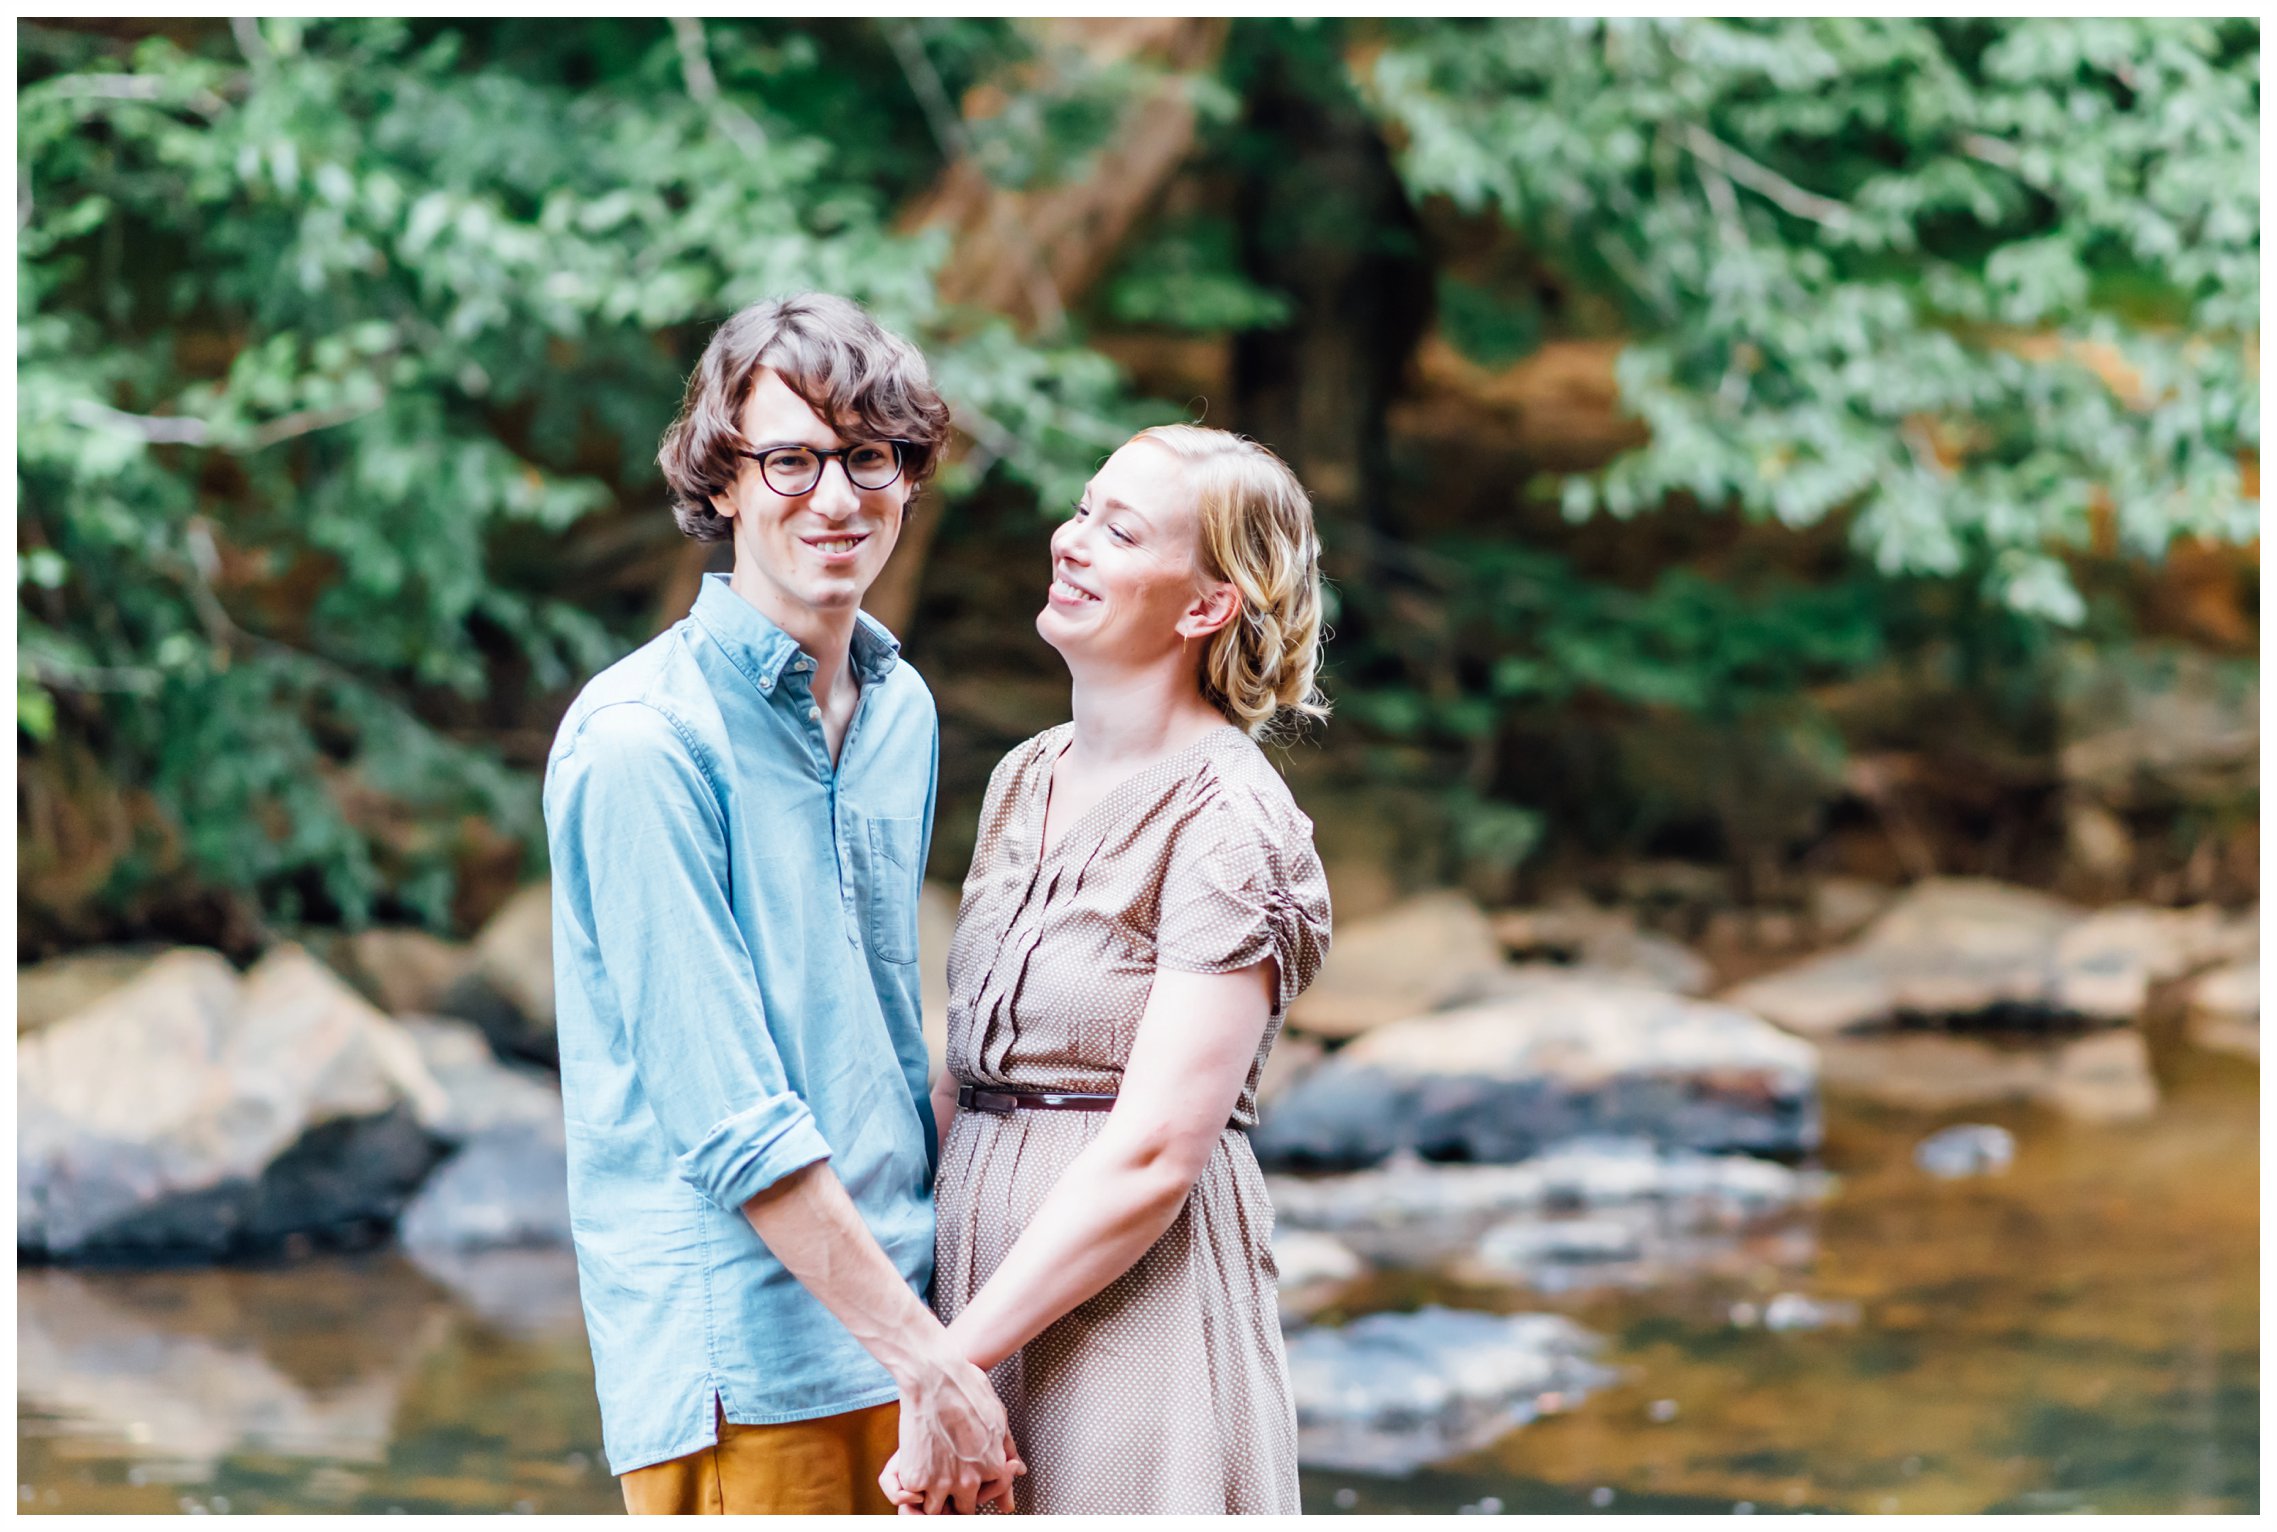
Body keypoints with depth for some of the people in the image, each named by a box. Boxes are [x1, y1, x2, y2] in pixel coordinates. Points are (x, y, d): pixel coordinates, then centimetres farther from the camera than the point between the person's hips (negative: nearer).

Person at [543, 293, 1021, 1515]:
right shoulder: (642, 739, -13)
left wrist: (936, 1325, 12)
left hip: (895, 1316, 7)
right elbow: (727, 1116, -16)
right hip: (738, 1356, -7)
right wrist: (929, 1360, -16)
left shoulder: (902, 712, 11)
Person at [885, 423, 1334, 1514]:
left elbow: (1153, 1158, -18)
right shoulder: (1025, 780, 11)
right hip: (989, 1278, 7)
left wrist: (949, 1360, -18)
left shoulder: (1228, 822, -12)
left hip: (1136, 1296, -7)